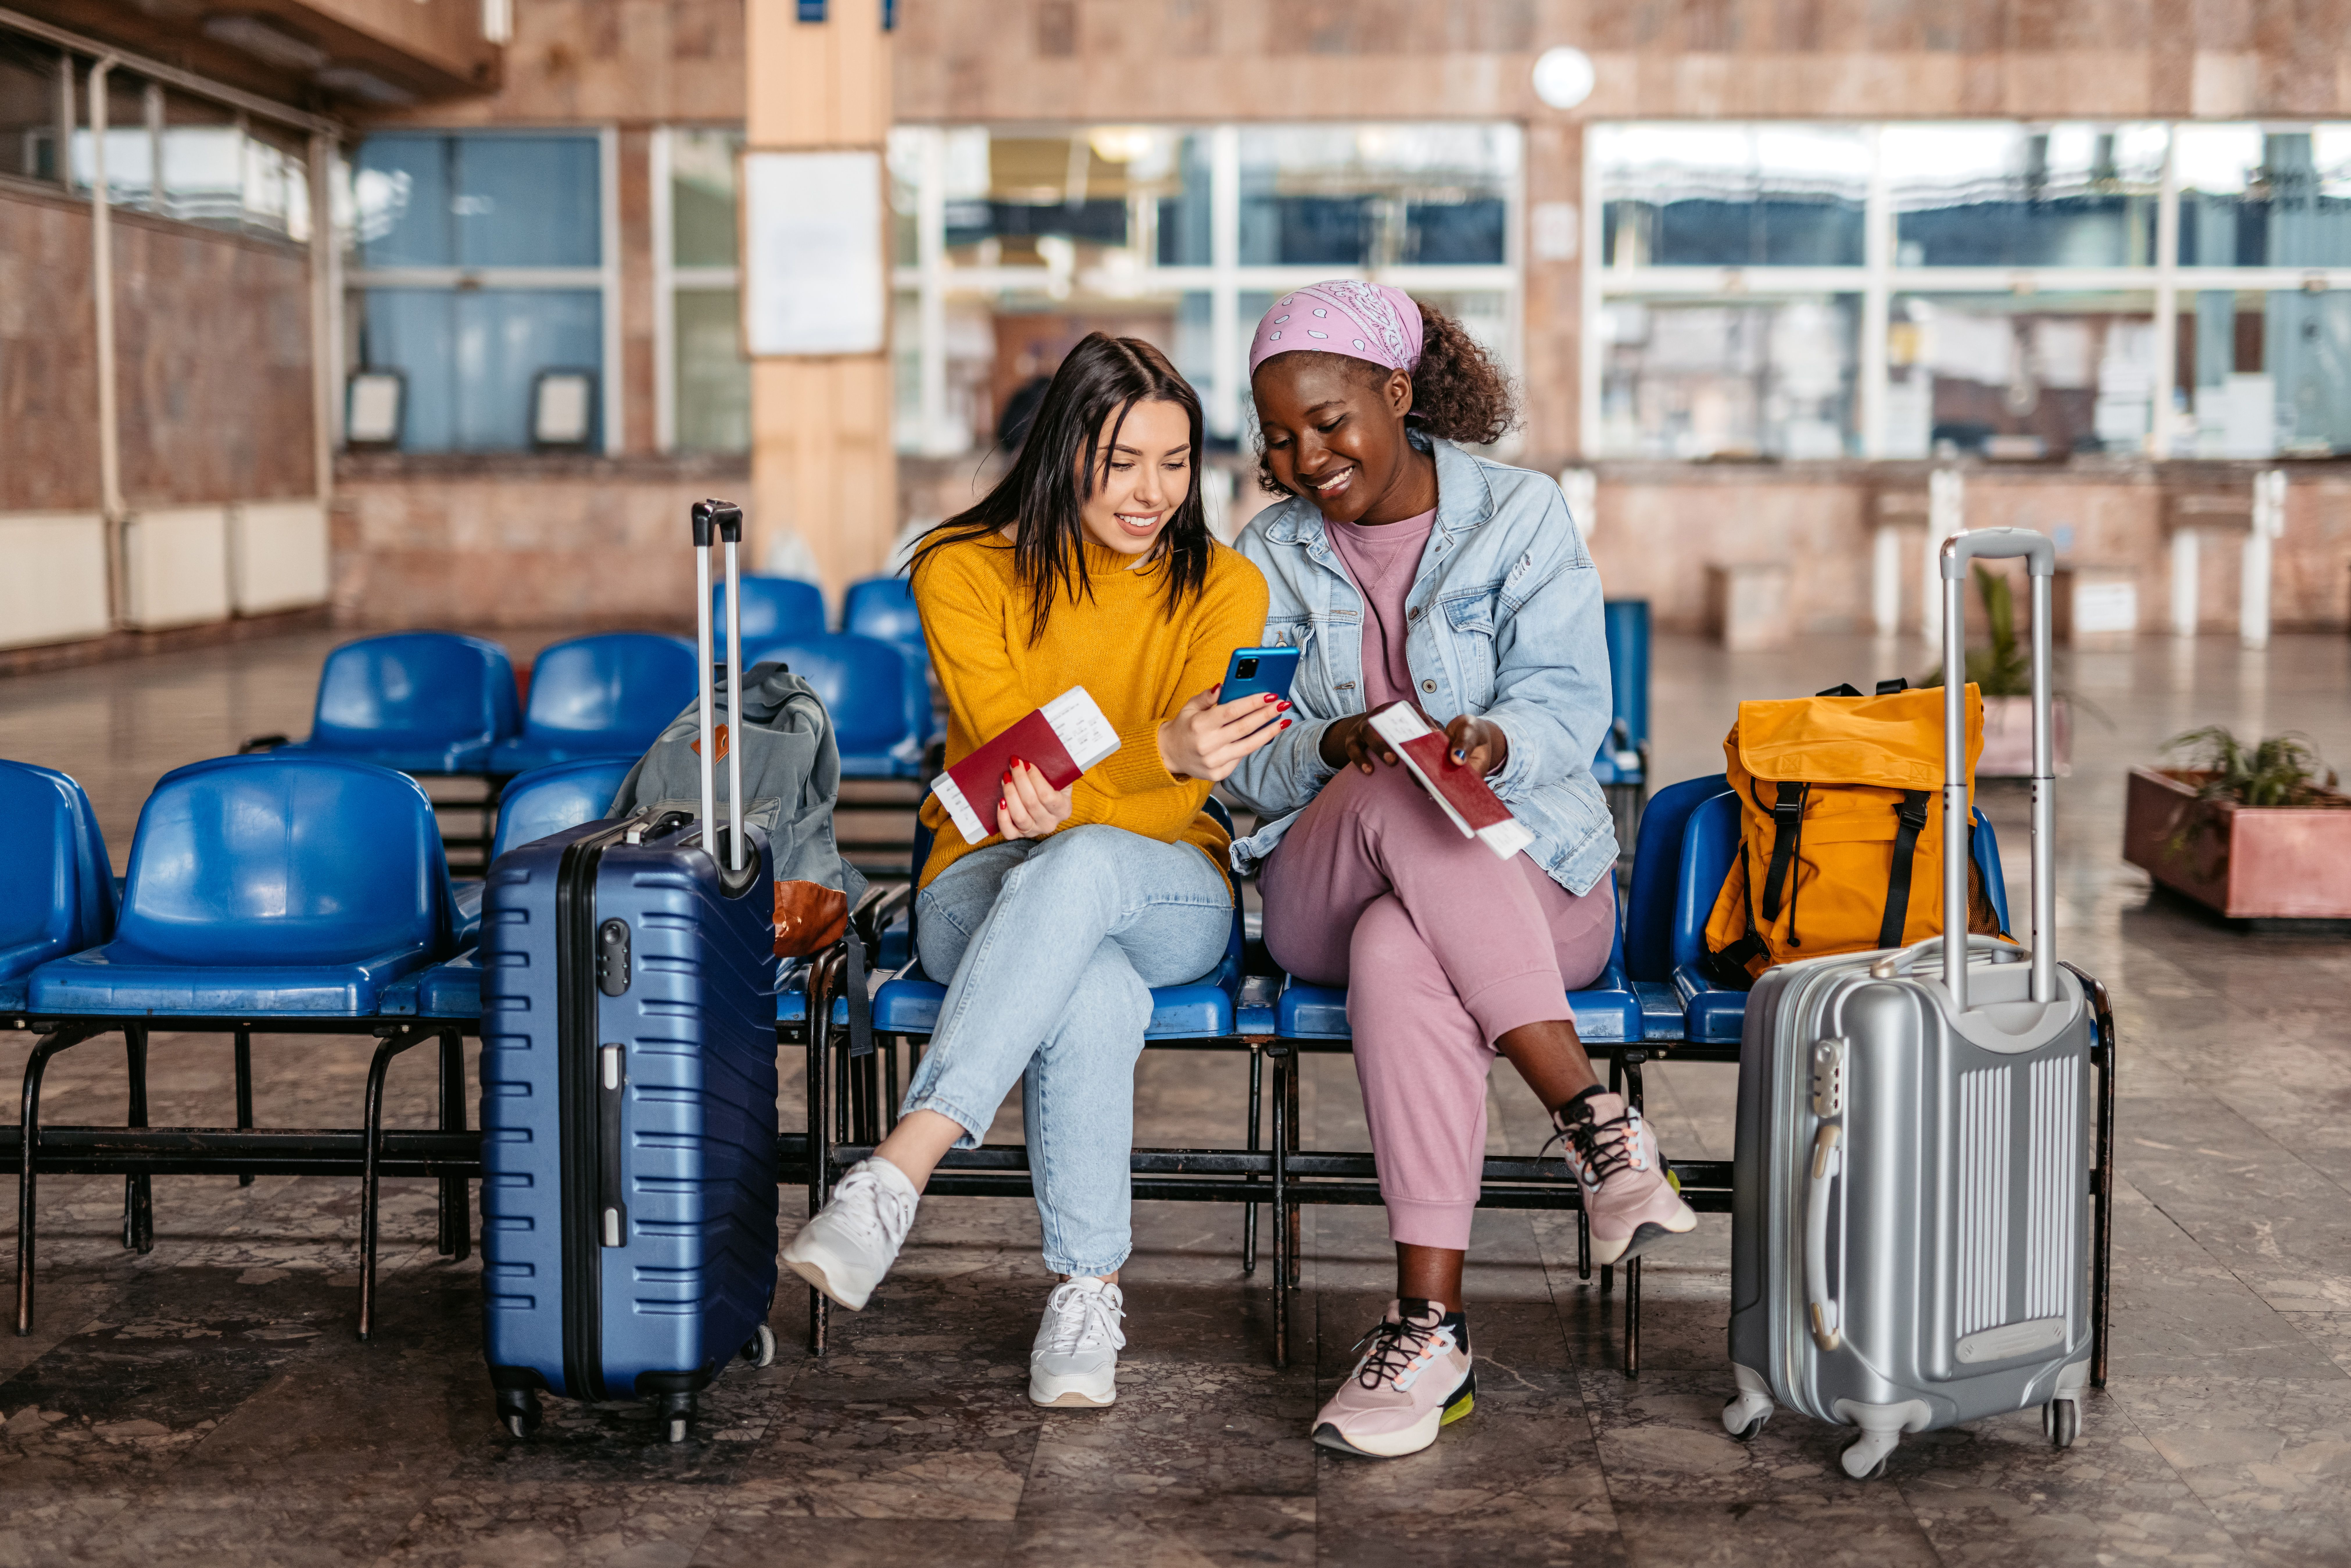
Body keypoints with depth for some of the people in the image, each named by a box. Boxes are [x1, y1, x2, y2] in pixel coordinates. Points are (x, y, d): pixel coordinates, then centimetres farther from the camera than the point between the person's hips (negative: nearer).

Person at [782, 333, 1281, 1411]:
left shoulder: (1222, 588, 0)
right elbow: (1013, 773, -15)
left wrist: (1069, 810, -36)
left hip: (1166, 895, 1)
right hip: (986, 883, 0)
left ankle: (896, 1173, -44)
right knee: (1096, 993, -38)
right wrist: (1163, 752, -38)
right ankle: (1087, 1291, -28)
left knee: (1078, 867, -39)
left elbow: (1176, 804, -11)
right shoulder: (964, 572, -4)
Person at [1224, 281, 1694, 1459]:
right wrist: (1330, 750, -21)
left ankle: (1431, 1322, -39)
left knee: (1400, 953, -37)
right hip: (1321, 893, 2)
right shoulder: (1271, 556, 13)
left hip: (1530, 873, -1)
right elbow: (1244, 769, 2)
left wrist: (1493, 740, -30)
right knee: (1397, 798, -36)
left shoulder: (1522, 516, 6)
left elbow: (1569, 709, -6)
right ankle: (1590, 1116, -39)